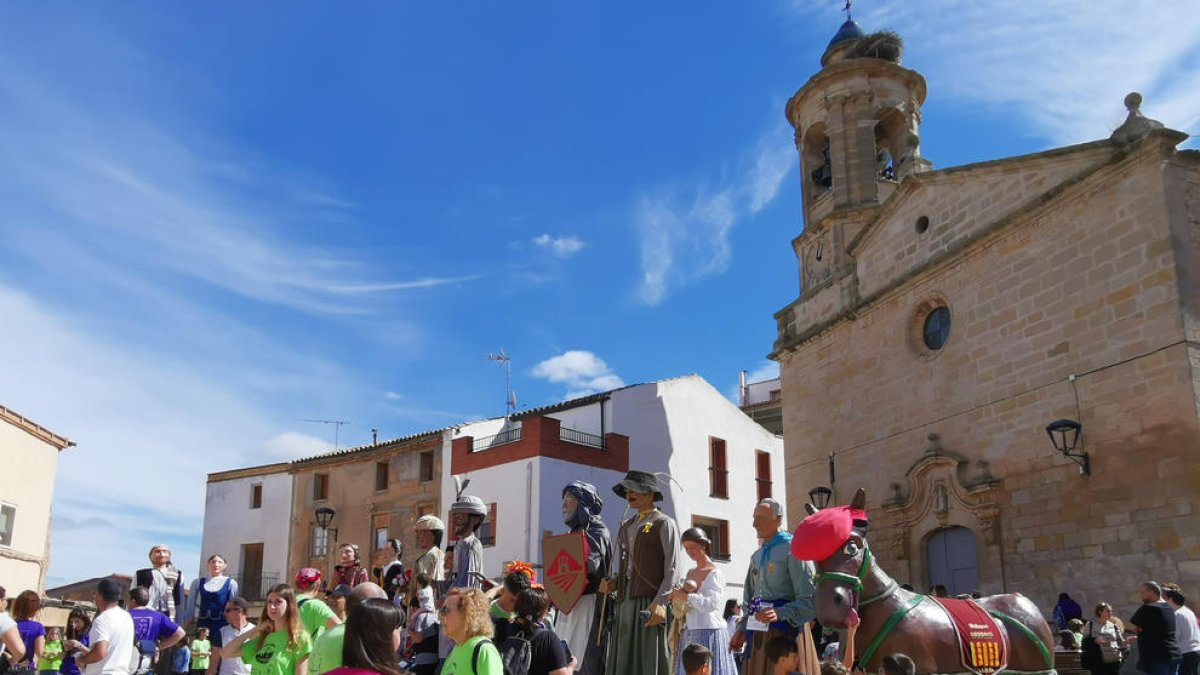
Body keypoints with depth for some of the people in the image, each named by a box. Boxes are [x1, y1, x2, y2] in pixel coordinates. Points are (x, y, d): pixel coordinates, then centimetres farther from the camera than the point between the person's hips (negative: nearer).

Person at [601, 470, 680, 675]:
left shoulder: (663, 524, 1)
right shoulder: (626, 528, 21)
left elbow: (672, 569, -7)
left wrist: (660, 602, -18)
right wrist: (613, 583, 5)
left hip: (650, 603, -6)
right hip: (625, 602, 7)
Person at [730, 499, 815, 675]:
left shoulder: (792, 550, -7)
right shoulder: (757, 556, 19)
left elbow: (809, 601, -14)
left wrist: (780, 613, -28)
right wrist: (742, 628, 13)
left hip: (783, 631, -7)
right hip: (758, 632, 8)